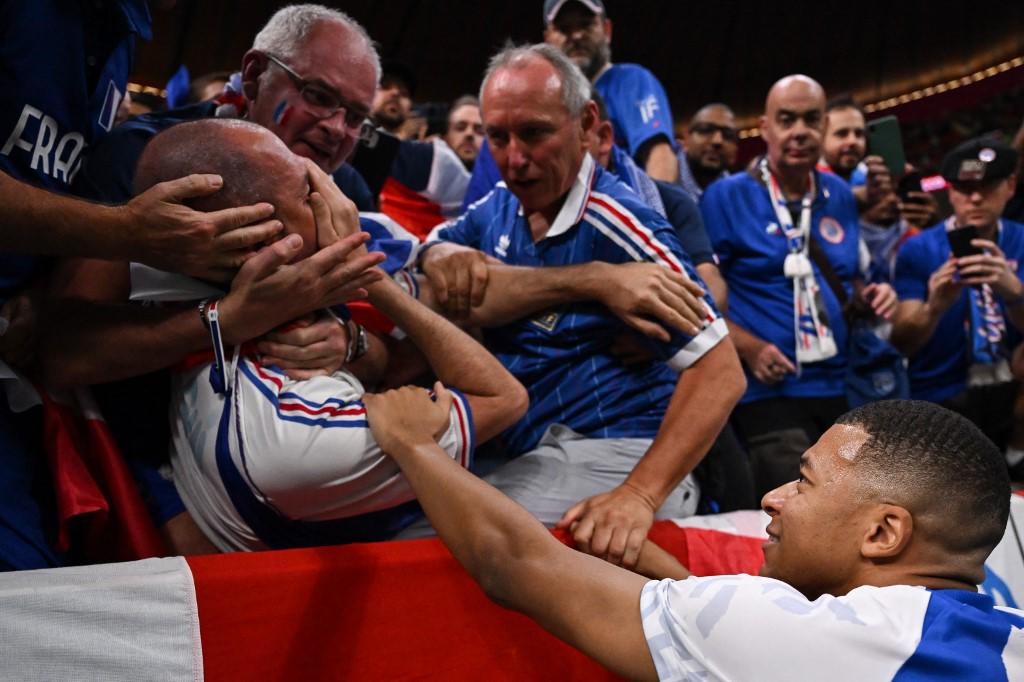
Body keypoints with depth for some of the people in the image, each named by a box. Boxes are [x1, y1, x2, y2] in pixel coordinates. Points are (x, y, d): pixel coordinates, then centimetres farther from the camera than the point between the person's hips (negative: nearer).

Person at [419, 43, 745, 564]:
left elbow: (719, 372, -19)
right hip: (523, 452, 7)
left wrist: (639, 494, -30)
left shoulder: (616, 224, -13)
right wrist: (447, 259, -25)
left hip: (612, 454, -6)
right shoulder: (498, 209, 9)